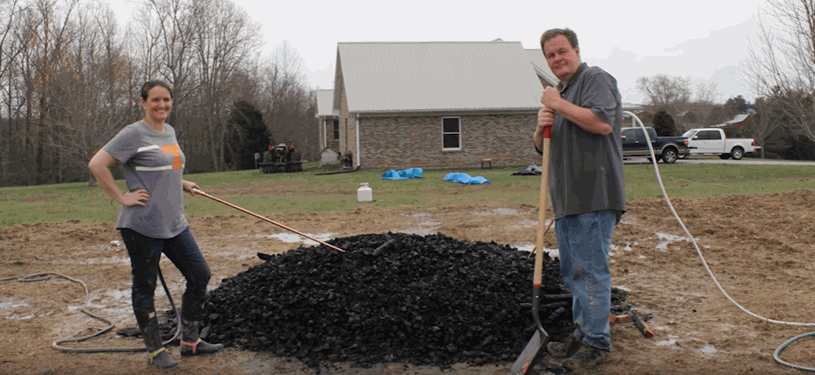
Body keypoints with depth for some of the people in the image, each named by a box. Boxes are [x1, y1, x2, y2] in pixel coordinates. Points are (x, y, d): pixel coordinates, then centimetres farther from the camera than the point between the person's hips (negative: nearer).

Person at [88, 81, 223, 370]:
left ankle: (190, 341, 21)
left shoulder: (169, 132, 13)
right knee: (145, 287, 4)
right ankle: (155, 351, 16)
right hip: (142, 225, -8)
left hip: (175, 224, 8)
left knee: (200, 276, 9)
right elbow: (97, 164, -17)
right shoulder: (134, 134, -11)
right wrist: (121, 197, -17)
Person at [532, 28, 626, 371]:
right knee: (573, 272, 15)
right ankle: (582, 333, 25)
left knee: (591, 270, -6)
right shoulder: (559, 92, 23)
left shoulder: (595, 79, -5)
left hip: (593, 198, -10)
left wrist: (558, 105, -15)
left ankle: (596, 342, 2)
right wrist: (541, 127, 1)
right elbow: (542, 146, 24)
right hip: (567, 199, 10)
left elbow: (603, 122, -22)